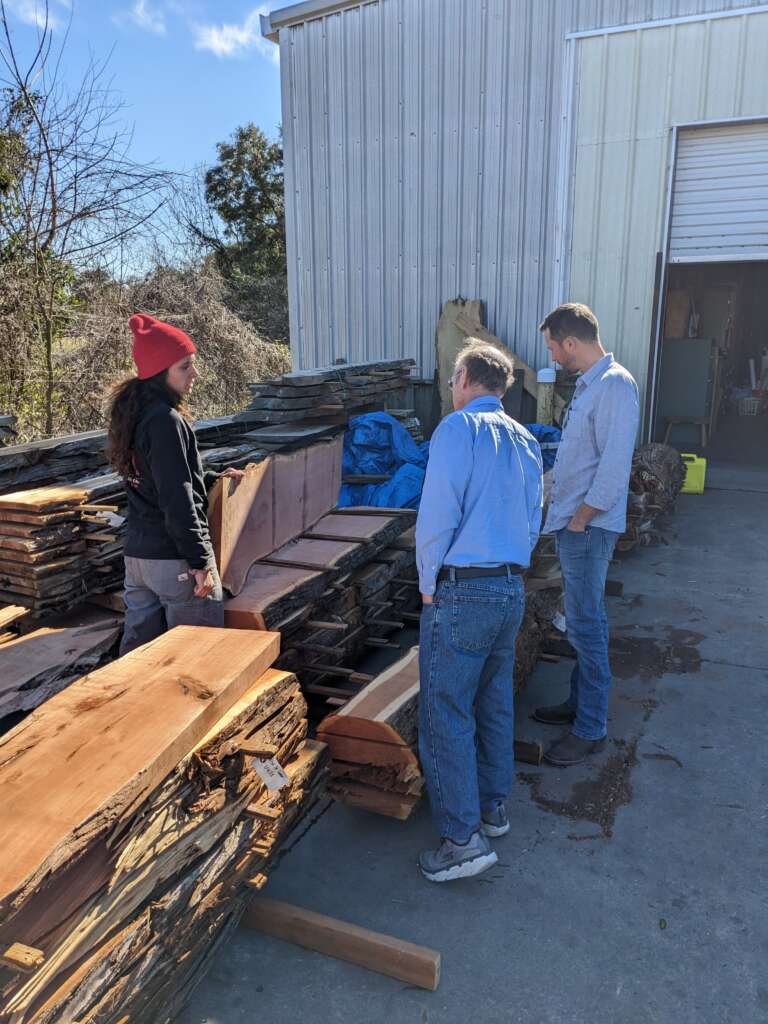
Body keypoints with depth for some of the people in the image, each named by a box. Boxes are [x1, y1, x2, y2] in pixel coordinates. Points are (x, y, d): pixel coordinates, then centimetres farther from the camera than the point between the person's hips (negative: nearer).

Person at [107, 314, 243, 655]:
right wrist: (200, 562, -18)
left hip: (137, 551, 9)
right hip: (173, 557, -9)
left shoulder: (136, 414, 9)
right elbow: (177, 501, -21)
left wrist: (212, 479, 24)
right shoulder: (166, 421, -18)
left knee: (138, 645, 16)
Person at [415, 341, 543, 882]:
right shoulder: (526, 441, 12)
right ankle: (494, 806, 34)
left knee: (446, 716, 1)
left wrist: (429, 587, -5)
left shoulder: (459, 427, -11)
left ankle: (463, 839, 8)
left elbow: (437, 516, -17)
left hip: (461, 594, -8)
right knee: (496, 705, 20)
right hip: (512, 590, 8)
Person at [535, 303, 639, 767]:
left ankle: (591, 729, 11)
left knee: (586, 627, -2)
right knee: (584, 621, 19)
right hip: (575, 523, 10)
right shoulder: (590, 382, 13)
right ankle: (581, 702, 33)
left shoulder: (615, 385, -18)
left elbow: (614, 467, -23)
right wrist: (566, 513, 15)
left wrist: (579, 519, -16)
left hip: (589, 528, -10)